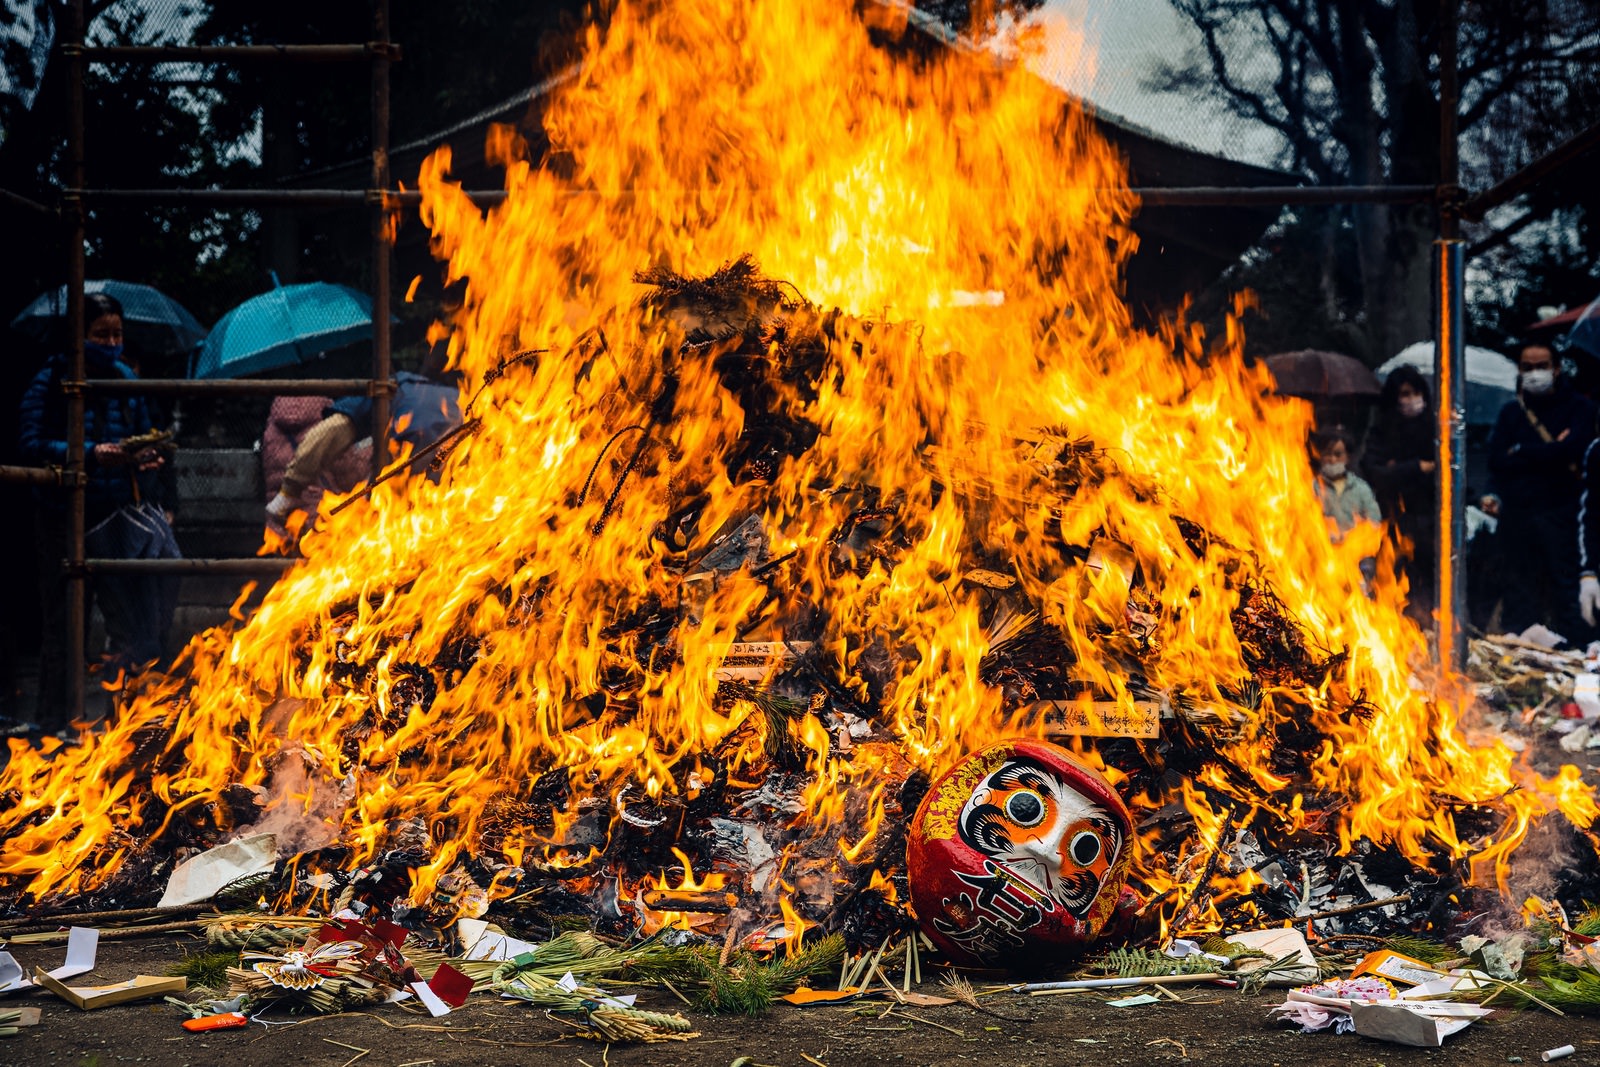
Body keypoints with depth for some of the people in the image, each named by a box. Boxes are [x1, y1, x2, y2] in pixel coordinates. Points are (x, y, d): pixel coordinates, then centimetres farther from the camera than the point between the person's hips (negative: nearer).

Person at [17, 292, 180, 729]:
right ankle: (55, 721, 17)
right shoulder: (51, 382, -5)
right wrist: (89, 454, -27)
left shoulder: (125, 380, 9)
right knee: (64, 627, 6)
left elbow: (144, 434, 19)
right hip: (67, 517, -4)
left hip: (122, 513, 4)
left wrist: (149, 457, -5)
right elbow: (30, 444, -14)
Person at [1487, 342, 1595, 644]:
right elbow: (1496, 460, 3)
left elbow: (1571, 451, -11)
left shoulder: (1578, 408, 7)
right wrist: (1548, 452, -6)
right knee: (1518, 597, 5)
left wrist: (1521, 452, -2)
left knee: (1565, 593, -7)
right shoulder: (1511, 412, 17)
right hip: (1516, 515, 4)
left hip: (1560, 515, -3)